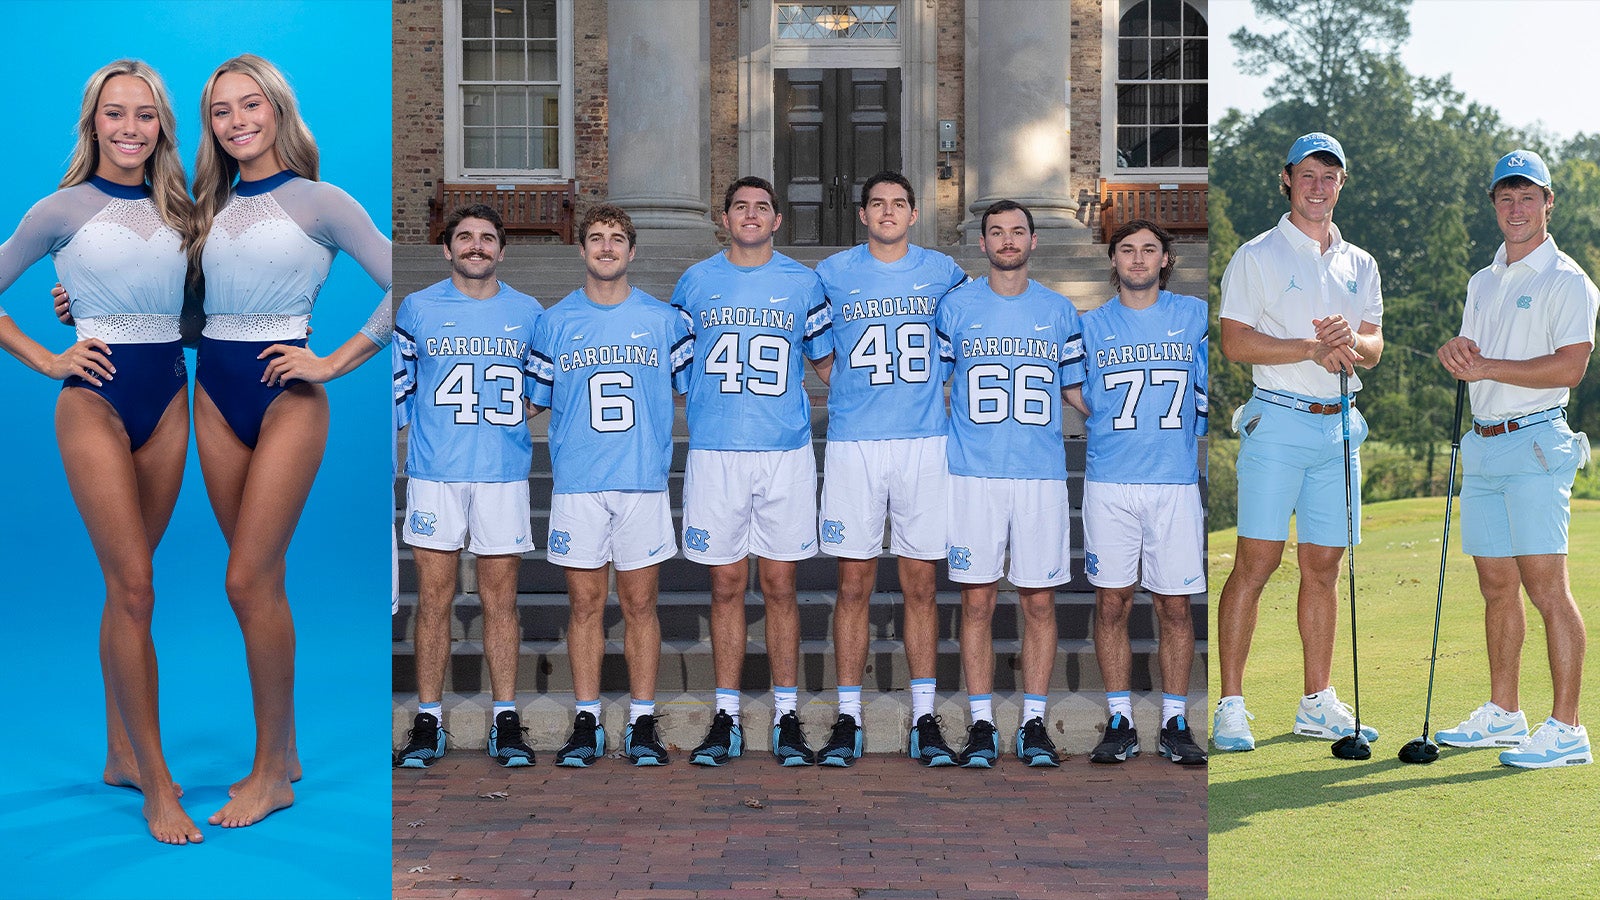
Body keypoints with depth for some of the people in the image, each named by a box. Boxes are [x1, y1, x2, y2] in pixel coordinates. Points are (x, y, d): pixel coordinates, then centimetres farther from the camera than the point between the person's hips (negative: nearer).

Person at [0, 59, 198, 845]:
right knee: (133, 588, -9)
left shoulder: (176, 211, 9)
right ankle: (157, 783, -6)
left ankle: (122, 754, 20)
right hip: (97, 400, -4)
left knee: (128, 582, 10)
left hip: (167, 397, 4)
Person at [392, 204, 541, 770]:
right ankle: (428, 722, 8)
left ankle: (506, 723, 7)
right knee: (434, 597, 1)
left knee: (500, 599, 3)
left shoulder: (527, 314, 8)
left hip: (504, 473, 1)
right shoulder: (417, 309, 6)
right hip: (433, 472, -1)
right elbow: (398, 387, 9)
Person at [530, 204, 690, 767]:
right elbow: (535, 399, 13)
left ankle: (642, 723, 8)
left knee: (640, 604, 2)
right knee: (586, 604, 3)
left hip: (644, 482, 0)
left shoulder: (663, 320, 6)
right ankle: (586, 722, 10)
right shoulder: (555, 322, 7)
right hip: (576, 484, 0)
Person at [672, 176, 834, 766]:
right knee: (727, 586, 4)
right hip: (714, 452, 0)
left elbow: (828, 363, 15)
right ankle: (726, 721, 11)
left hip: (786, 452, 0)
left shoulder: (802, 285, 7)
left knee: (780, 586, 2)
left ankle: (786, 718, 9)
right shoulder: (695, 283, 8)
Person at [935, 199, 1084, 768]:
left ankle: (1034, 723, 10)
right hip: (973, 475, -1)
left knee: (1039, 601, 2)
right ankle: (981, 724, 8)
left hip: (1042, 474, 1)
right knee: (977, 601, 0)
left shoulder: (1059, 311, 9)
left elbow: (1077, 390, 16)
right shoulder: (955, 307, 5)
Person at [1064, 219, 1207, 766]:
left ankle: (1176, 723, 9)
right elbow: (1076, 393, 16)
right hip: (1109, 482, 1)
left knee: (1175, 605, 1)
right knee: (1111, 602, 1)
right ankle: (1120, 723, 9)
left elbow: (1211, 389, 10)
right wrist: (1111, 424, 1)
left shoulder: (1195, 316, 7)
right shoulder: (1092, 325, 9)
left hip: (1176, 481, -1)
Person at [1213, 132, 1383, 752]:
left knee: (1324, 565, 7)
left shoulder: (1360, 264, 17)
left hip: (1339, 425, 5)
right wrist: (1313, 347, -14)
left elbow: (1372, 348, 11)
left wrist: (1351, 339, -11)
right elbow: (1235, 342, -8)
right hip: (1277, 422, -5)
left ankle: (1318, 702, 14)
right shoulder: (1257, 256, 1)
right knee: (1256, 561, -9)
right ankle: (1231, 705, -6)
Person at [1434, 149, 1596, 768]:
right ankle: (1502, 714, 20)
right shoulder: (1483, 282, 19)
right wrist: (1456, 353, -2)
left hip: (1535, 444, -7)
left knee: (1547, 586, -11)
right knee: (1496, 586, 11)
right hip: (1482, 445, 8)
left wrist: (1488, 367, -15)